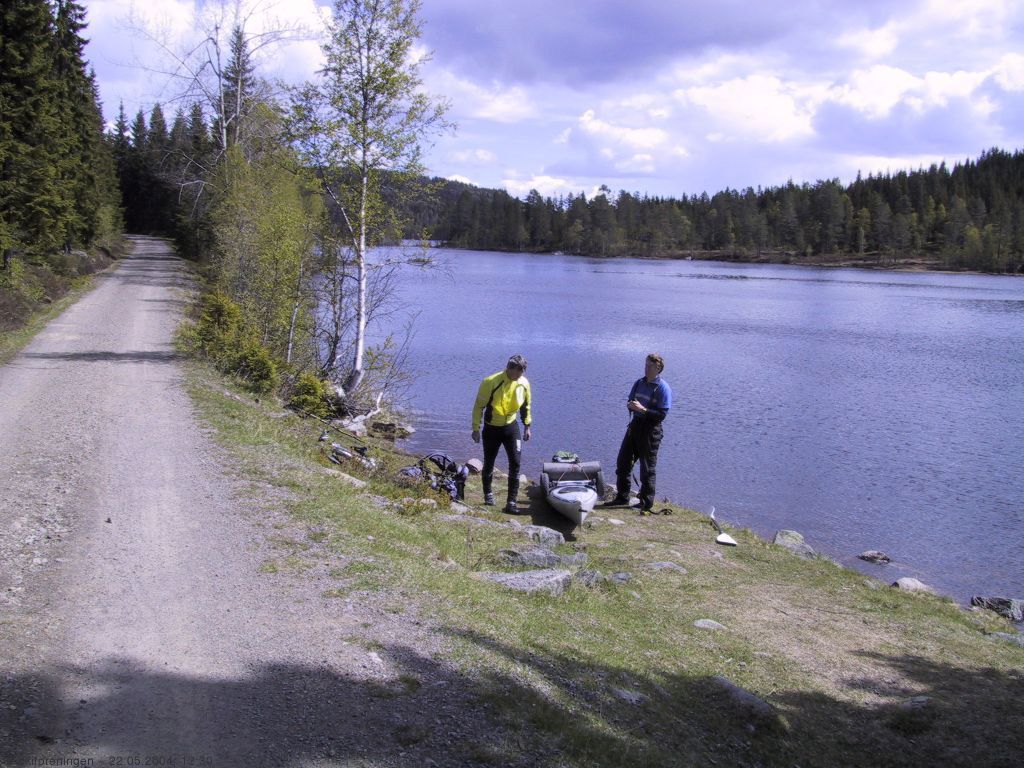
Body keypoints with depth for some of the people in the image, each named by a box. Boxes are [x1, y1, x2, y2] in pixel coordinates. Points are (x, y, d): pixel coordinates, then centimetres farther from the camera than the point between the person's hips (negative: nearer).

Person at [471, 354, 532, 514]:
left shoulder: (524, 383, -8)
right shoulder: (491, 382, -22)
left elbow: (526, 406, 9)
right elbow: (479, 406, -13)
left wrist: (527, 426, 12)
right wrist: (476, 429, -12)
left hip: (511, 427, 3)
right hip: (492, 428, -3)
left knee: (515, 463, -5)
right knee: (489, 463, 11)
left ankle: (512, 501, 2)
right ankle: (488, 493, 36)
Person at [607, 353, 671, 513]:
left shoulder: (663, 388, -11)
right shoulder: (639, 383, 10)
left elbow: (662, 414, -16)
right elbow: (630, 400, 18)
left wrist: (643, 410, -24)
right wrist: (630, 405, -6)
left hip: (650, 429, -7)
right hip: (634, 425, 7)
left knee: (647, 469, 0)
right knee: (622, 462, 11)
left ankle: (646, 504, 10)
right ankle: (622, 497, 24)